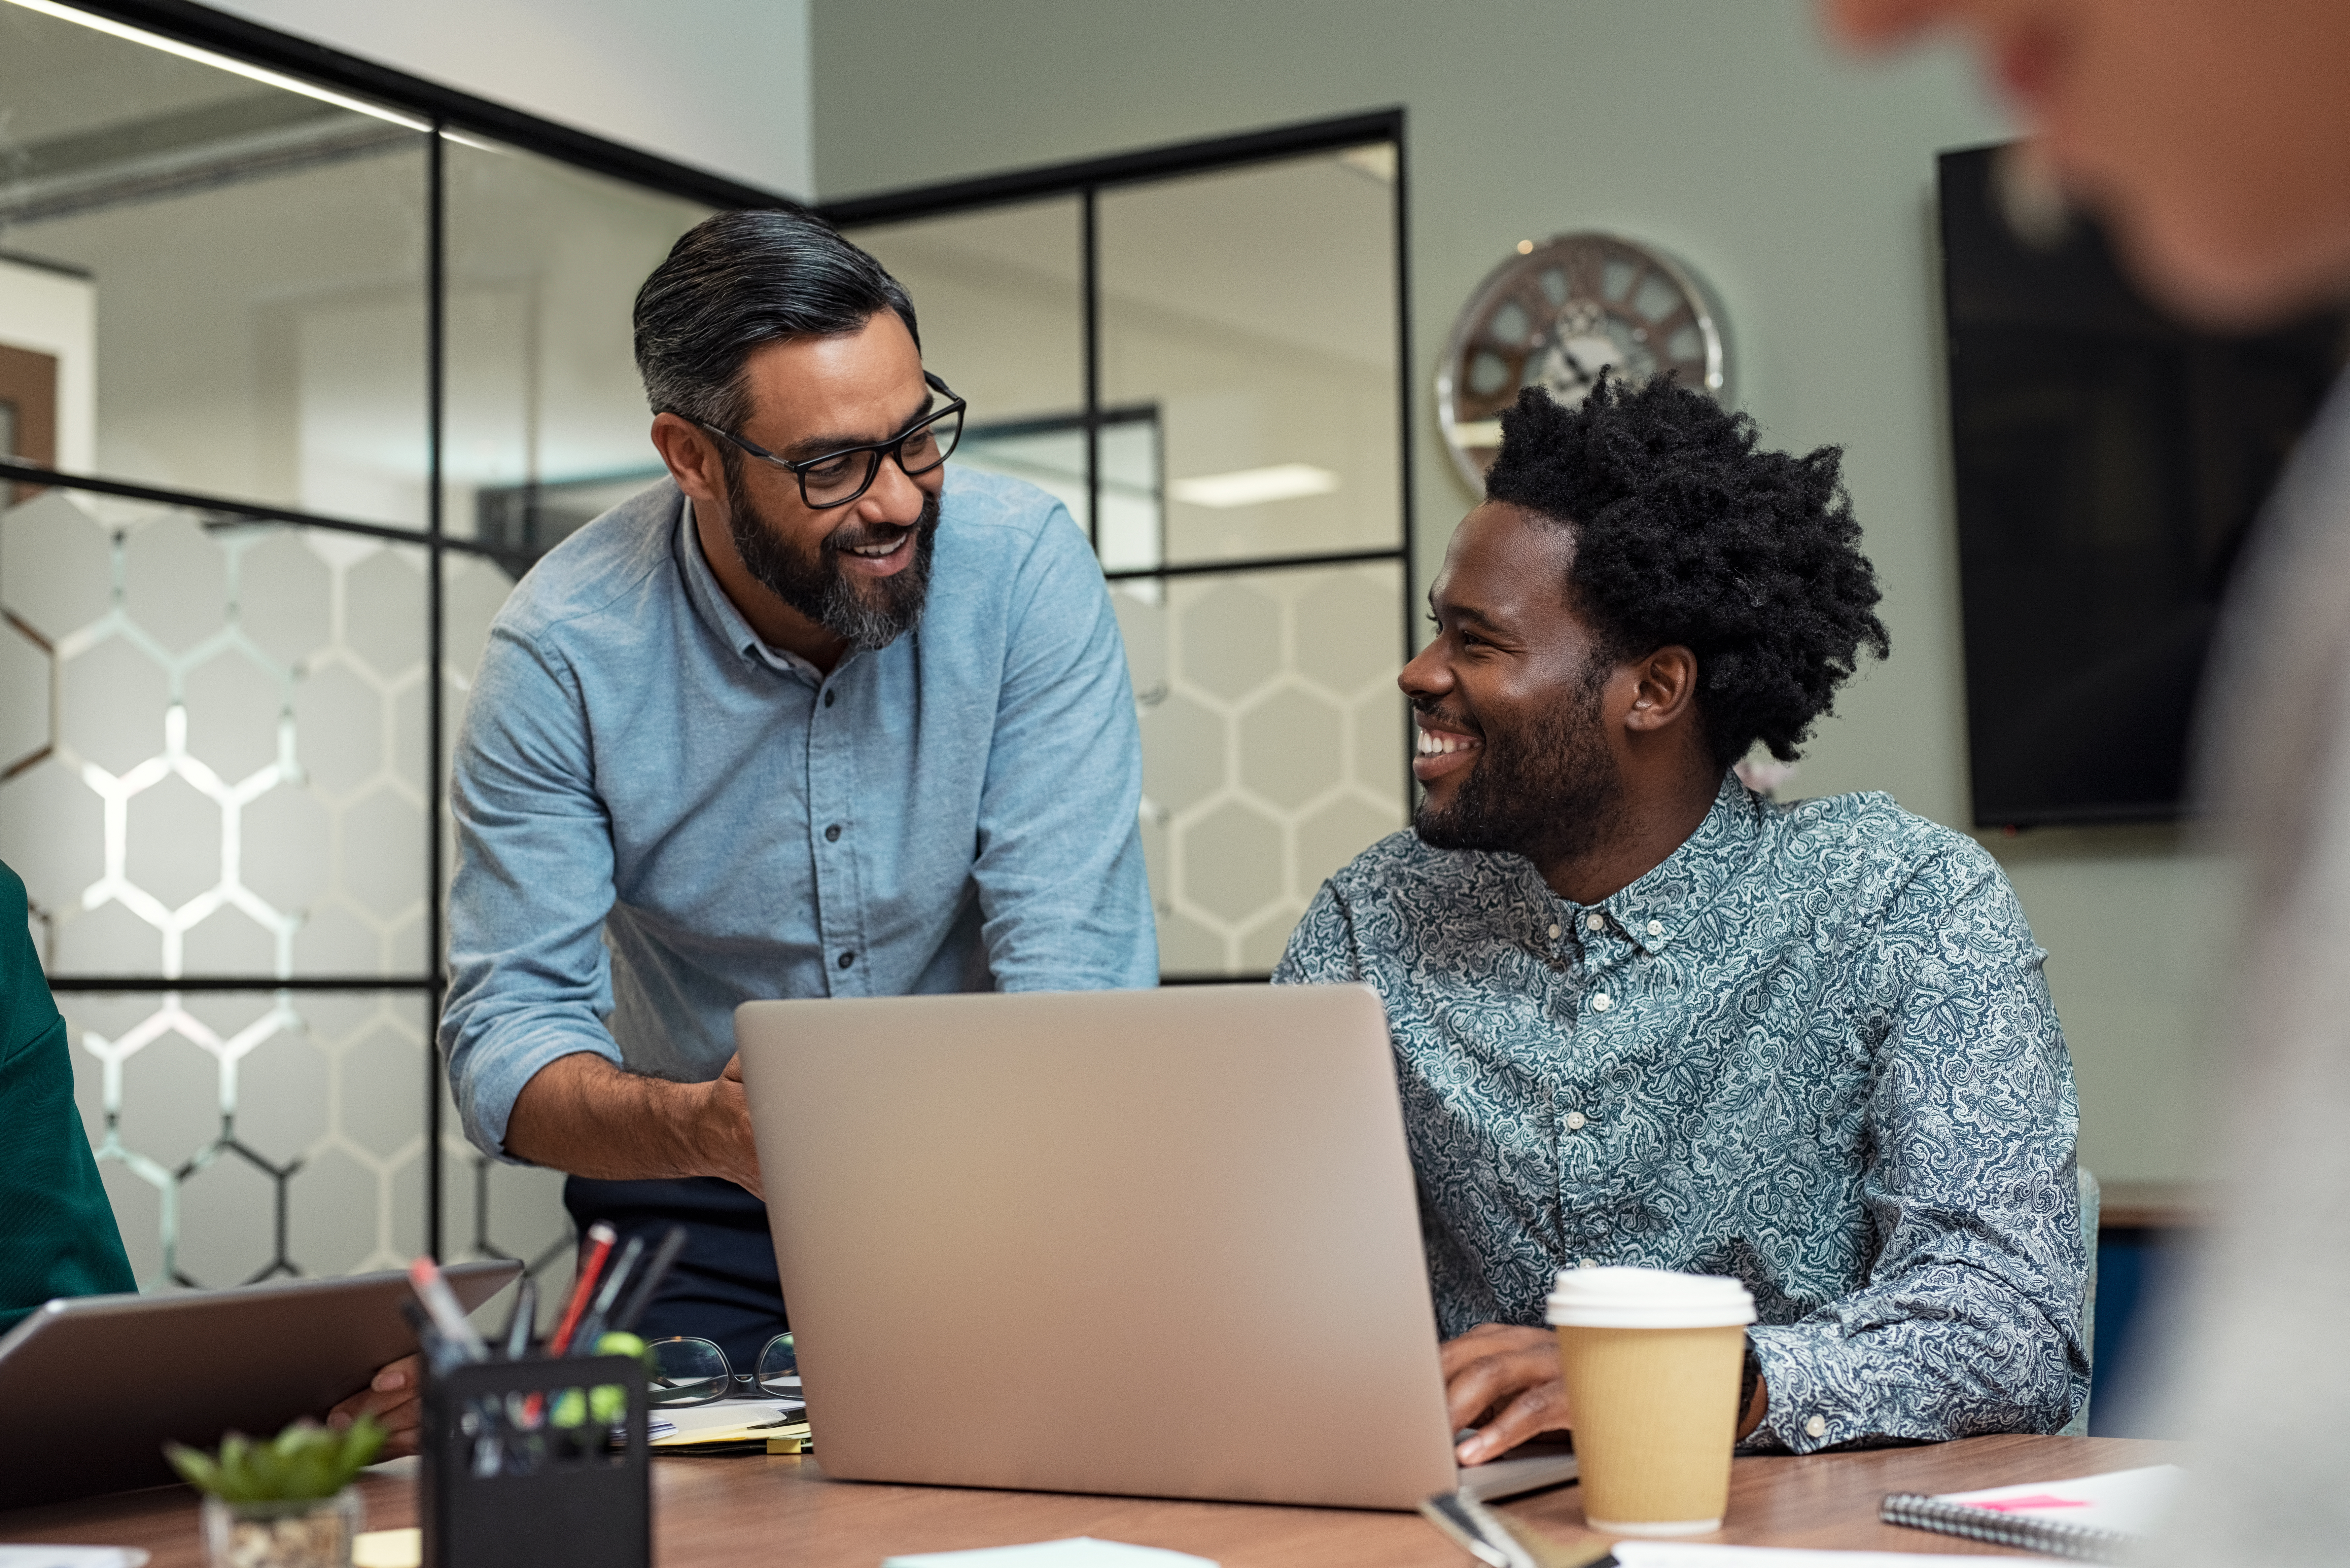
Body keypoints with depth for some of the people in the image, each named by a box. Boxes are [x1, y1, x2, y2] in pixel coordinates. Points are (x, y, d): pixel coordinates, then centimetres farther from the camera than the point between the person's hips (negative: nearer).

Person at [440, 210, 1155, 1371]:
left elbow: (1073, 968, -18)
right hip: (702, 1205, 1)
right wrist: (705, 1130, -37)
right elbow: (507, 1036, -16)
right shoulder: (563, 651, -14)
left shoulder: (1021, 565, -15)